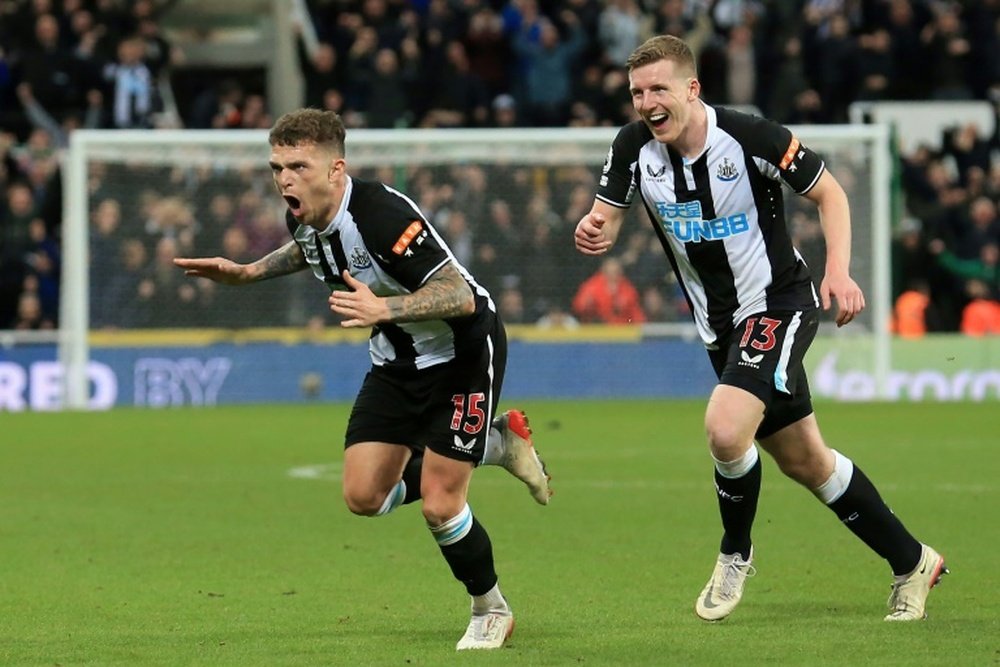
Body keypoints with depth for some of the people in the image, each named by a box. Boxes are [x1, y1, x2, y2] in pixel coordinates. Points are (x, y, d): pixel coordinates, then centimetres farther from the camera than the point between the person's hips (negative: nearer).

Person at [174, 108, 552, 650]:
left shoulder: (381, 214, -32)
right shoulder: (304, 219, -7)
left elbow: (462, 296, -36)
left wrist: (383, 308, -49)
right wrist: (249, 273, 10)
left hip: (462, 354, -8)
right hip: (397, 359, 8)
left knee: (439, 505, -12)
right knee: (364, 496, 1)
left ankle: (490, 611, 17)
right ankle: (495, 443, 21)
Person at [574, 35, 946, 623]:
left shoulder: (751, 138, -21)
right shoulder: (634, 147, -8)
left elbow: (829, 192, -9)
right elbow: (607, 217, 2)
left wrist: (839, 270, -21)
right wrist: (593, 232, -23)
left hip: (779, 304, -6)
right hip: (721, 325, 6)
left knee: (726, 429, -28)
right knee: (804, 461, 13)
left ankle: (736, 554, 0)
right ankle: (911, 562, 30)